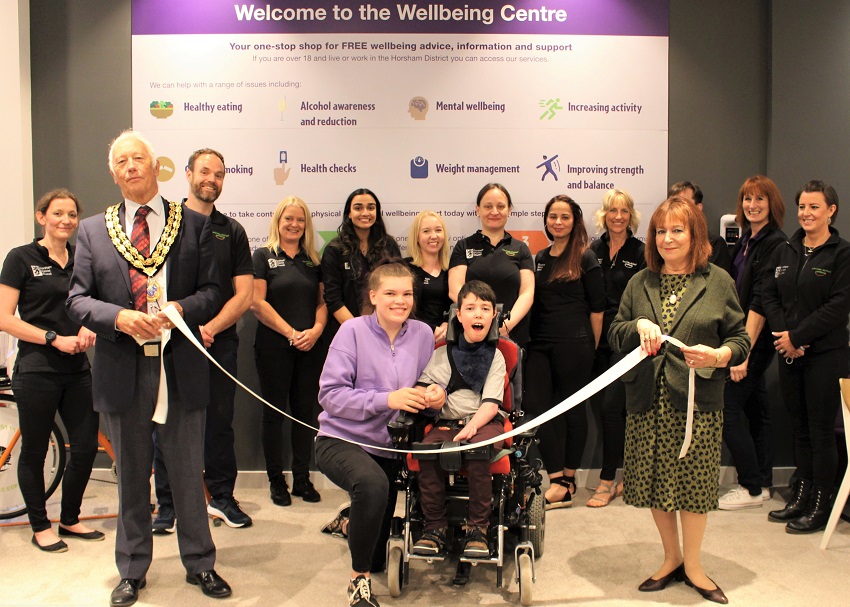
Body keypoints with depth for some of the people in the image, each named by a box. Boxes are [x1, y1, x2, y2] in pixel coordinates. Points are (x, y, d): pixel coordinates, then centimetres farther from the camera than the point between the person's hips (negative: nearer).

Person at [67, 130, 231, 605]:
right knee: (132, 476, 14)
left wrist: (180, 309, -19)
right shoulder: (93, 230, 8)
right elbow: (78, 300, 3)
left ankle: (200, 563, 26)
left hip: (182, 368, -1)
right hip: (123, 369, 1)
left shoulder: (195, 224, 5)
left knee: (189, 473, 10)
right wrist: (119, 317, -17)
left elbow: (212, 290, 1)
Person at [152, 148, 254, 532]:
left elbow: (243, 295, 5)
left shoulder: (232, 231, 11)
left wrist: (211, 328, -9)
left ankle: (222, 497, 22)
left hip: (219, 341, 2)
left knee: (220, 422, 8)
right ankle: (167, 504, 16)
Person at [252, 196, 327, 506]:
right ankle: (276, 481, 14)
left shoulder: (313, 260, 13)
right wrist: (291, 333, -13)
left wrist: (316, 329, -8)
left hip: (311, 348, 4)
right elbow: (257, 302, -8)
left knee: (306, 412, 7)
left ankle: (302, 478, 17)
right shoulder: (263, 256, 0)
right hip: (273, 347, -4)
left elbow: (322, 301, 11)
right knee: (274, 412, 4)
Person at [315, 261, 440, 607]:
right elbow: (330, 394, -17)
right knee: (373, 483, -40)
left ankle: (355, 524, 55)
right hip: (341, 439, -4)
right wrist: (386, 399, -27)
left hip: (388, 446, 5)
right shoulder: (353, 331, -11)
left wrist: (437, 393, -13)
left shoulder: (422, 334, -1)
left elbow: (429, 385, 11)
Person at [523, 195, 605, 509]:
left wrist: (591, 347, -2)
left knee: (572, 408, 5)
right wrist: (531, 337, 9)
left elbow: (597, 307, -1)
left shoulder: (585, 257, -2)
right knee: (536, 406, -4)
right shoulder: (539, 259, 13)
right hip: (540, 344, 5)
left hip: (574, 344, -5)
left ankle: (568, 479, 17)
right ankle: (558, 481, 1)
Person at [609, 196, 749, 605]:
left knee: (693, 480, 3)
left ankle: (692, 564, 24)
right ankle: (671, 558, 29)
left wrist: (719, 355, -16)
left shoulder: (718, 281, 2)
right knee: (654, 481, 8)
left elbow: (740, 338, 4)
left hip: (697, 401, -2)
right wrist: (638, 326, -10)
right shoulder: (640, 282, 10)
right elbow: (614, 335, 11)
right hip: (647, 401, 3)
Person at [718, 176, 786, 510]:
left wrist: (744, 350, -22)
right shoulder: (747, 240, 13)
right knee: (754, 408, 13)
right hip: (742, 337, 9)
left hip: (756, 341, -9)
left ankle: (752, 488, 5)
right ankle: (762, 482, 24)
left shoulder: (774, 243, -14)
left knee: (728, 407, -6)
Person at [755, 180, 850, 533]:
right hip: (789, 354, 5)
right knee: (799, 428, 12)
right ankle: (801, 497, 23)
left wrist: (797, 337, -15)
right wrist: (783, 335, -9)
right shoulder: (784, 252, 11)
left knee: (821, 431, 1)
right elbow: (768, 297, 5)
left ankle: (821, 506, 11)